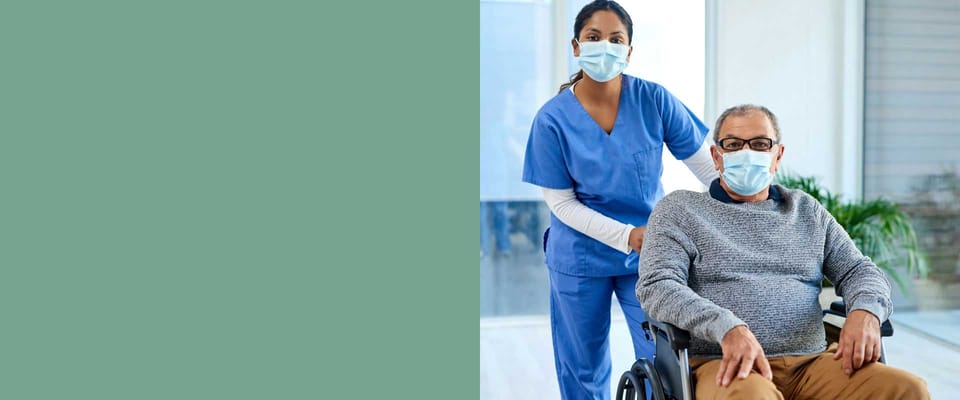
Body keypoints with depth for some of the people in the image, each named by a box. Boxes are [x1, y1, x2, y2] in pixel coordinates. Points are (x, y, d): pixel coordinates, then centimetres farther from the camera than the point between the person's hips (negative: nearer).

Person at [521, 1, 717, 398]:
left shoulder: (654, 100, -10)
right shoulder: (553, 118, -12)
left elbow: (707, 165, -5)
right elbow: (561, 202, -10)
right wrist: (626, 236, -20)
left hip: (650, 252, 0)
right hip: (579, 257, 0)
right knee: (582, 367, 14)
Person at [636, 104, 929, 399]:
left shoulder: (807, 211, 22)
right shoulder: (679, 209, 7)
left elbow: (858, 271, 19)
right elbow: (657, 285, -6)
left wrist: (865, 311, -7)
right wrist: (729, 328, -23)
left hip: (811, 363, 5)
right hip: (726, 365, -5)